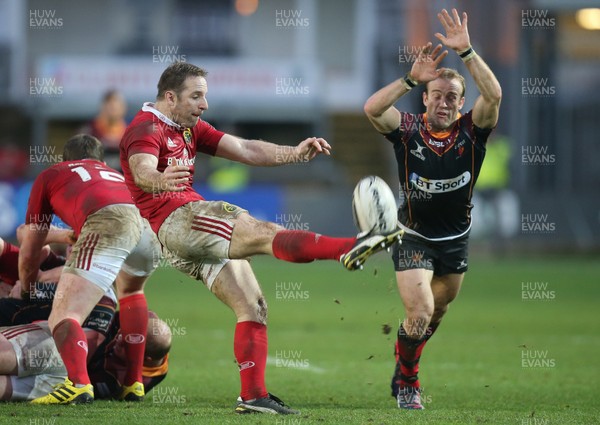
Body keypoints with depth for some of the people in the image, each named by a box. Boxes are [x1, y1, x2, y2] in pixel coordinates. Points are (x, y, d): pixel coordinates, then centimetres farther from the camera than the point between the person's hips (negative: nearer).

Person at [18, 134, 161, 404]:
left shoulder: (49, 177, 31)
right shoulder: (114, 174, 42)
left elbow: (29, 254, 34)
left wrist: (25, 291, 51)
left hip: (106, 223, -5)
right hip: (148, 224, 5)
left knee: (62, 319, -6)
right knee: (130, 291, 35)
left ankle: (79, 384, -33)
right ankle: (134, 384, 29)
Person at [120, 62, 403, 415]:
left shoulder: (190, 129, 20)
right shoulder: (147, 129, -8)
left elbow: (244, 150, 11)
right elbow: (141, 171, -31)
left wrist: (294, 153, -4)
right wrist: (161, 180, -56)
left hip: (195, 227, 10)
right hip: (173, 222, -10)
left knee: (253, 308, 4)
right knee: (263, 232, -27)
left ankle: (253, 395, 3)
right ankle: (349, 249, -45)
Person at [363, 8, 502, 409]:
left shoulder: (472, 131, -14)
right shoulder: (408, 129, -16)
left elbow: (494, 95, -32)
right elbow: (372, 108, -34)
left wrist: (466, 52, -39)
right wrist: (412, 78, -40)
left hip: (456, 239, 3)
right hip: (414, 237, -3)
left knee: (436, 313, 20)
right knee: (419, 313, -17)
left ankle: (405, 366, 48)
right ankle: (406, 383, 8)